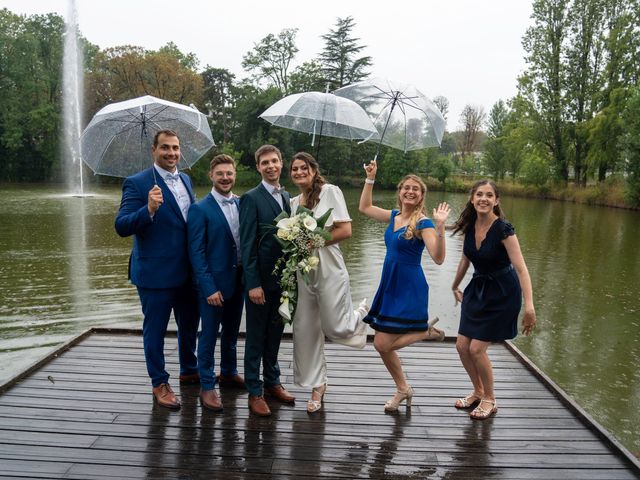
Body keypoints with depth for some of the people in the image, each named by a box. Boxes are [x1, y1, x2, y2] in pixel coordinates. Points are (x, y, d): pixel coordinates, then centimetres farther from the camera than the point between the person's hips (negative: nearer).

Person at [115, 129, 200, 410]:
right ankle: (159, 384, 27)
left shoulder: (185, 180, 8)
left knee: (190, 323, 20)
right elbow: (122, 227, -19)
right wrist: (149, 210, -35)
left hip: (188, 270, 7)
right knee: (155, 329, 9)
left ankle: (189, 370, 42)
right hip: (155, 273, -7)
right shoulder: (137, 183, -12)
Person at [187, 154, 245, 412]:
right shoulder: (200, 209, -11)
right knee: (209, 335, 6)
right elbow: (196, 252, -13)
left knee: (231, 332, 20)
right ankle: (206, 386, 20)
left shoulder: (241, 204, 5)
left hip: (238, 281, 5)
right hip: (213, 284, -5)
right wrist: (209, 288, -17)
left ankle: (229, 373, 40)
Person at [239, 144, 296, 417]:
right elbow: (247, 244, -13)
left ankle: (272, 382, 32)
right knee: (256, 337, 5)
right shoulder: (251, 198, -9)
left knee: (274, 334, 17)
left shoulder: (286, 198, 11)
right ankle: (254, 392, 17)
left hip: (283, 278, 6)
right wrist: (253, 284, -18)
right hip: (261, 280, -6)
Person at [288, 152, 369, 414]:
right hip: (303, 272, 6)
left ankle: (364, 312, 32)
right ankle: (317, 385, 23)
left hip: (328, 270, -5)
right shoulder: (293, 202, 12)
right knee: (304, 330, 6)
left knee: (335, 328, -2)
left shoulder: (330, 191, -5)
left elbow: (345, 230, -12)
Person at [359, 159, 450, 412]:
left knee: (383, 344, -9)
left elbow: (438, 258, -24)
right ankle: (402, 389, 32)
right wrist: (370, 179, 15)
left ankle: (426, 332, 12)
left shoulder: (423, 223, -13)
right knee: (382, 344, 11)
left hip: (409, 289, -7)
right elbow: (364, 207, 20)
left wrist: (440, 226, -35)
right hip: (389, 286, 7)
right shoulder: (394, 216, 7)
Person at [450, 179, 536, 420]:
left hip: (502, 293, -6)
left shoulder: (503, 228, -23)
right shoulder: (470, 225, -5)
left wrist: (529, 305, -39)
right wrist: (455, 286, 21)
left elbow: (521, 268, -29)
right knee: (462, 346, 5)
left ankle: (490, 400, 18)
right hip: (478, 289, 6)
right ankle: (478, 392, 30)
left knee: (477, 349, -6)